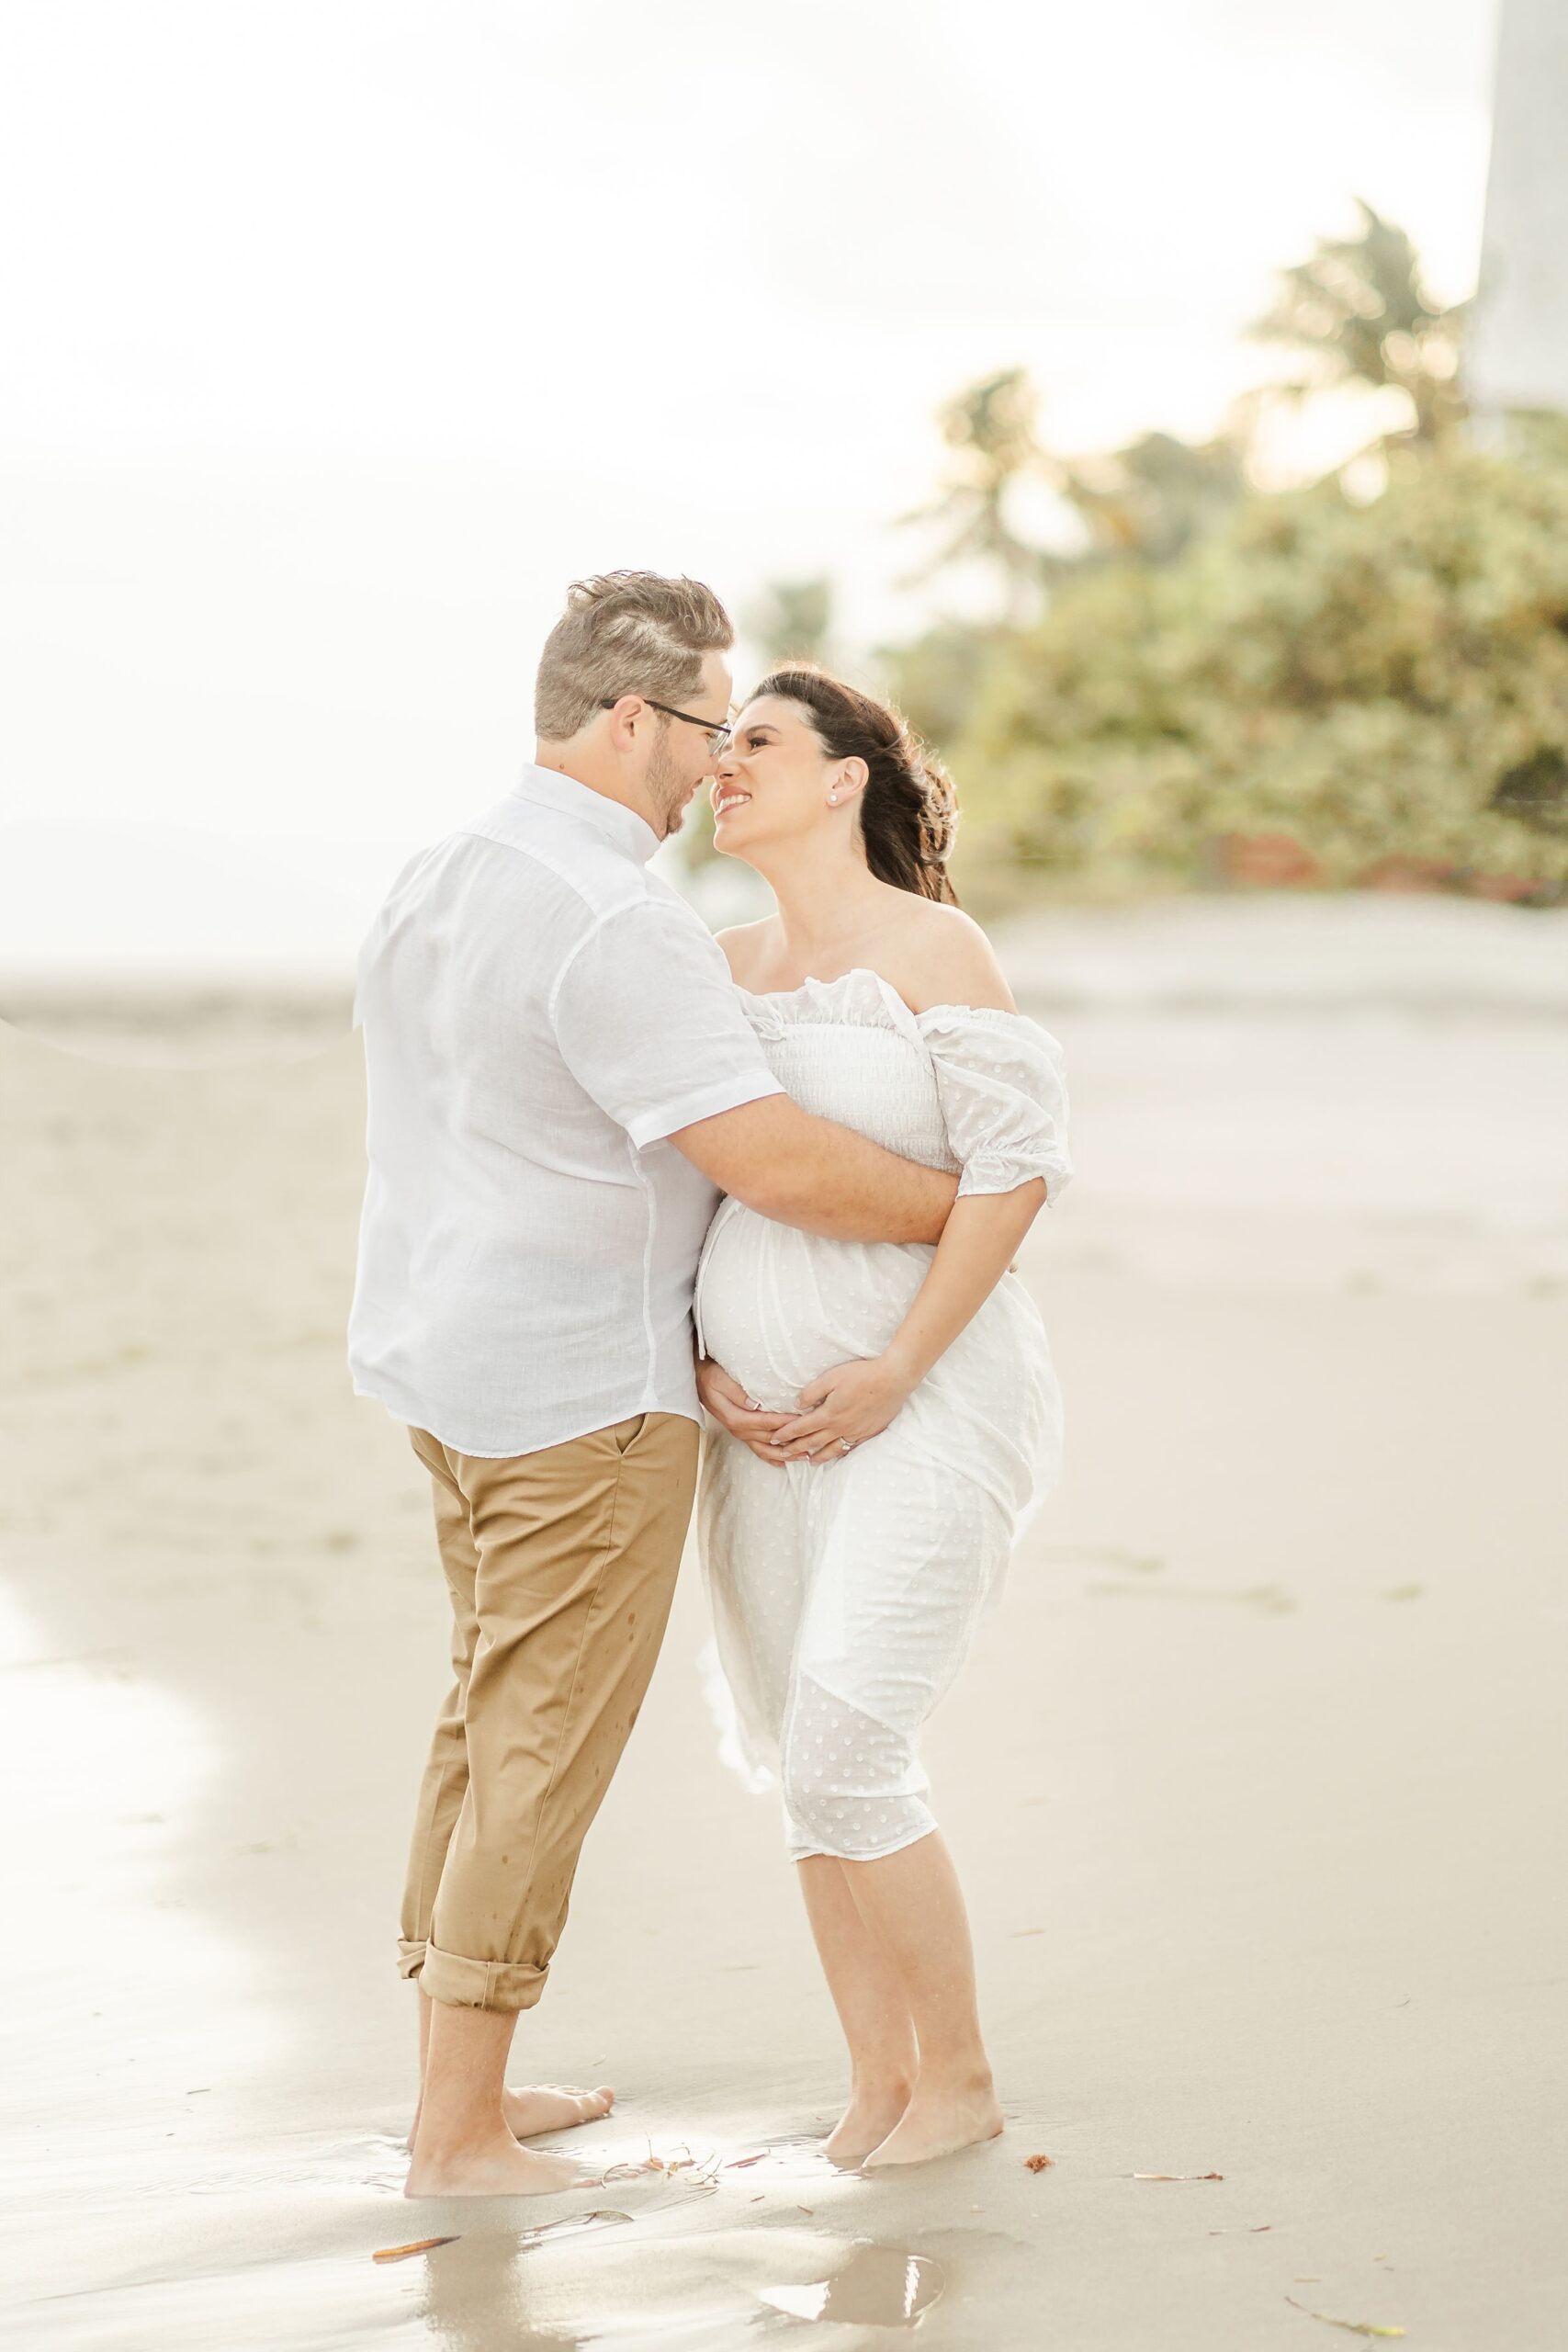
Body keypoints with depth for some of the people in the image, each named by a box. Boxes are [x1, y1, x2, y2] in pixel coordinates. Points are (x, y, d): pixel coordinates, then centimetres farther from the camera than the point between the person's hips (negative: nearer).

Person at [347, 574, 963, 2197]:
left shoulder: (438, 883, 8)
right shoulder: (617, 927, -23)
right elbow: (780, 1165, -25)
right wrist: (970, 1207, -11)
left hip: (449, 1363, 9)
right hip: (582, 1393, -9)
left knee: (499, 1720, 18)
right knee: (545, 1756, -1)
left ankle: (456, 2079, 26)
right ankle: (461, 2135, 5)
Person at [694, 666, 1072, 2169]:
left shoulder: (931, 947, -10)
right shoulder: (724, 970, 9)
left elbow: (1018, 1164, -16)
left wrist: (894, 1372, -19)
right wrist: (703, 1364, -3)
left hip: (924, 1409, -7)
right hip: (768, 1423, 7)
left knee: (840, 1761, -11)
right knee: (808, 1766, 8)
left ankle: (959, 2078, 8)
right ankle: (876, 2081, 22)